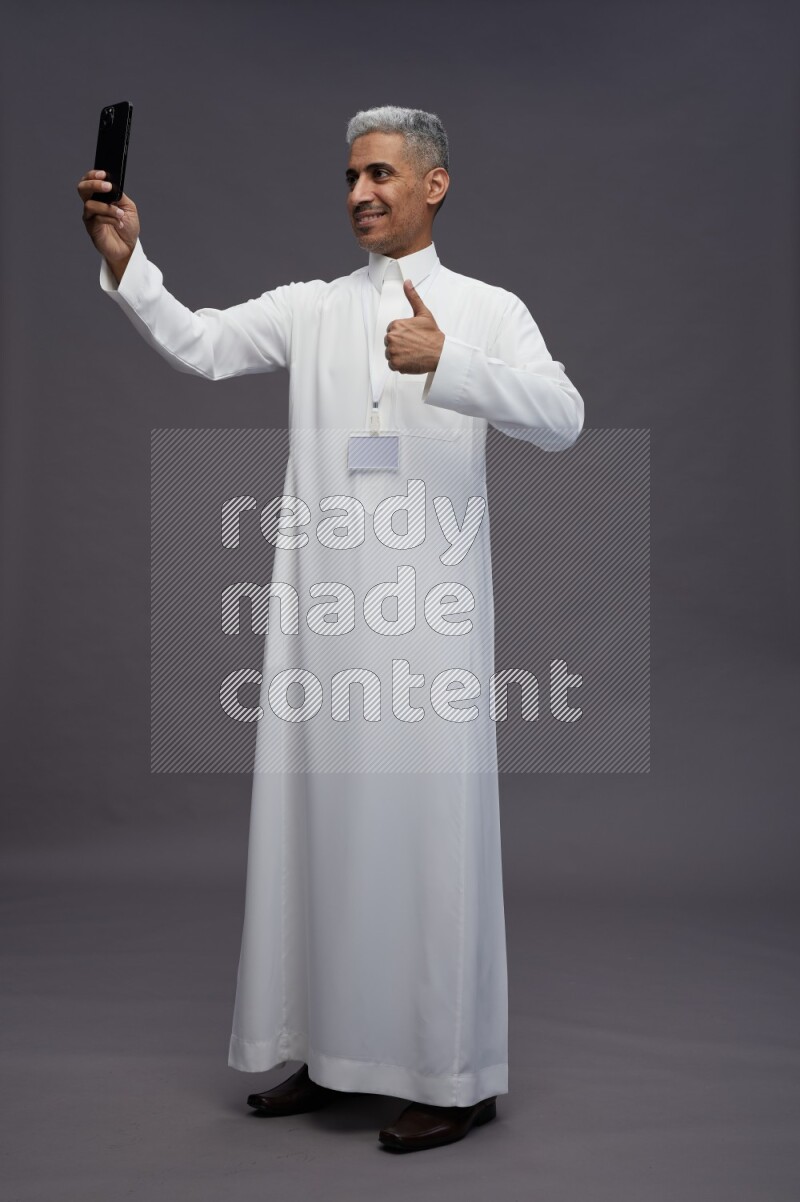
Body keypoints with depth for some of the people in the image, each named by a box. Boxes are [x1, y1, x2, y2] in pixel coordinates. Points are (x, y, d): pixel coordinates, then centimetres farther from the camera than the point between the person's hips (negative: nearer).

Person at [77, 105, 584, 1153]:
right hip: (323, 609, 4)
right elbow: (197, 346, 4)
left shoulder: (487, 309, 6)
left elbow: (561, 420, -10)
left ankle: (455, 1074, 11)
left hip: (428, 613, -4)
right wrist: (127, 263, -12)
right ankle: (333, 1051, 22)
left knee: (431, 826, -1)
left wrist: (447, 364, -24)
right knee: (319, 819, 8)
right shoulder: (311, 309, 15)